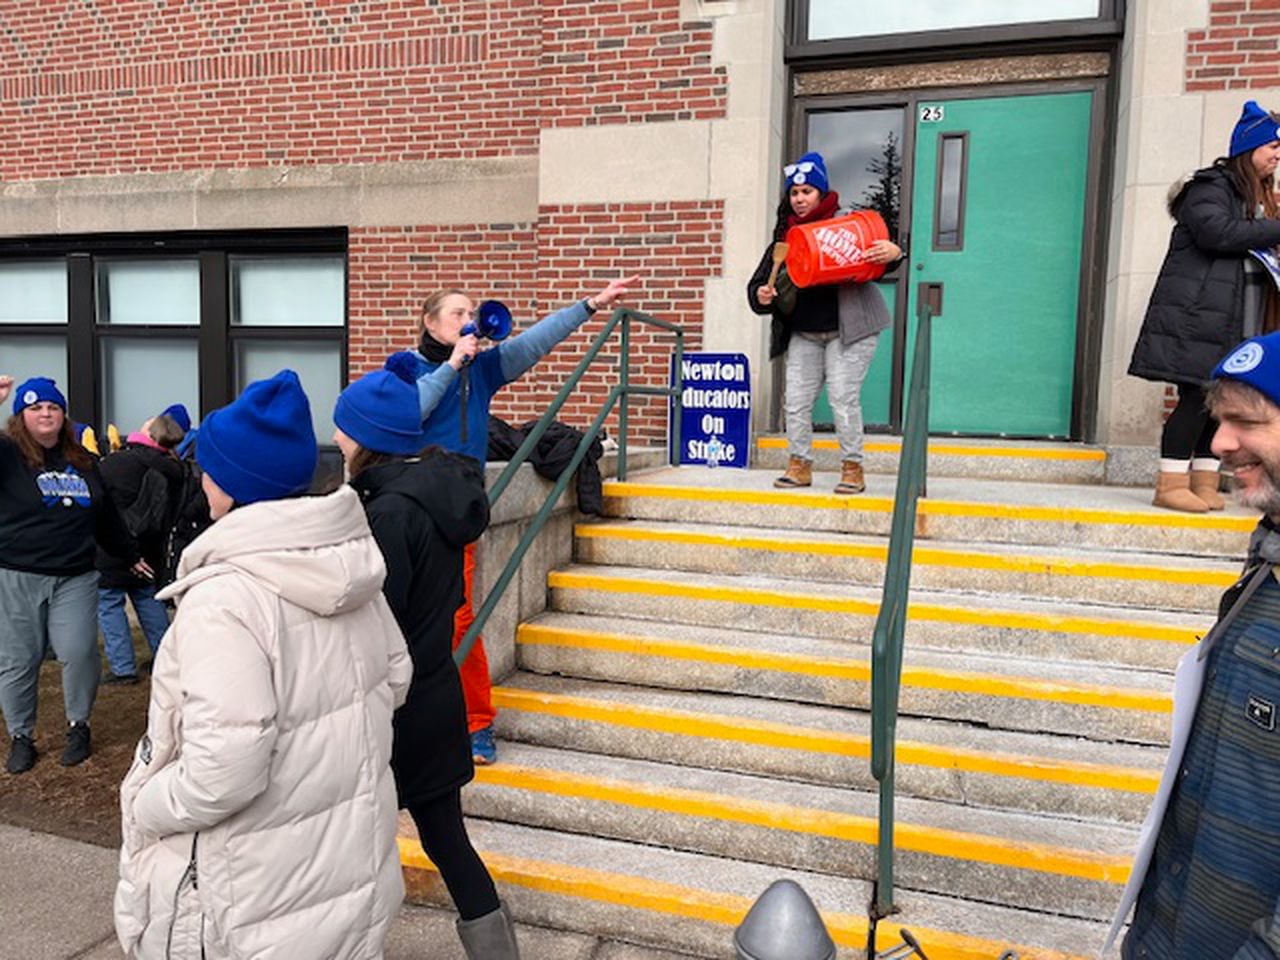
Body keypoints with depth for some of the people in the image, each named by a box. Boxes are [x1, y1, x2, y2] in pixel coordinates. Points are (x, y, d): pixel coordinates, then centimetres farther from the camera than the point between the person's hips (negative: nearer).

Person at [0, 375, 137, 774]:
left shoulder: (82, 461, 11)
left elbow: (106, 516, 21)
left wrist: (130, 554, 28)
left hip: (75, 577, 3)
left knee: (79, 652, -5)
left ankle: (79, 725, 17)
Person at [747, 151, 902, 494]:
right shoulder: (785, 237, 8)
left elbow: (878, 260, -6)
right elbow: (759, 281, 9)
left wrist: (893, 253, -30)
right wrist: (762, 295, -14)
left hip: (848, 329, -5)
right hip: (803, 333, 5)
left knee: (843, 397, -8)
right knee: (796, 399, 3)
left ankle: (853, 469, 4)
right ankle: (800, 465, 15)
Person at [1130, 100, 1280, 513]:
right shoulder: (1211, 187, -3)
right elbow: (1219, 232, -20)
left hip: (1237, 322, 9)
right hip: (1198, 314, -9)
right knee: (1197, 397, -12)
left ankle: (1204, 483, 10)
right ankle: (1171, 484, -7)